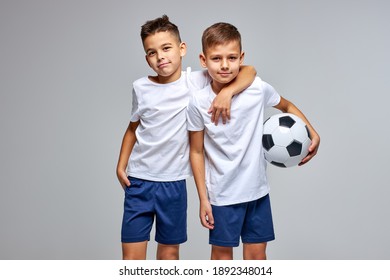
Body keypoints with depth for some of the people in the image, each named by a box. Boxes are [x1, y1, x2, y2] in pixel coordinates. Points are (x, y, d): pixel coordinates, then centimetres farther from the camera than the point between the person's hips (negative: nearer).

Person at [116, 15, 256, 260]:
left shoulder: (198, 82, -7)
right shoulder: (141, 87, -1)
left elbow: (249, 71, -10)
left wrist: (227, 92, -27)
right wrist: (121, 166, 7)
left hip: (174, 182, -1)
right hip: (139, 180, 1)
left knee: (170, 251, 13)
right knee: (132, 254, 3)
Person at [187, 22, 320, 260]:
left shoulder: (258, 89, -12)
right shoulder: (198, 102, -15)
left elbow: (287, 106, 9)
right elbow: (197, 152, -6)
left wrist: (313, 134, -3)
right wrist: (203, 198, -5)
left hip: (257, 189, 2)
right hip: (222, 193, -2)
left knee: (257, 252, 13)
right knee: (222, 250, 13)